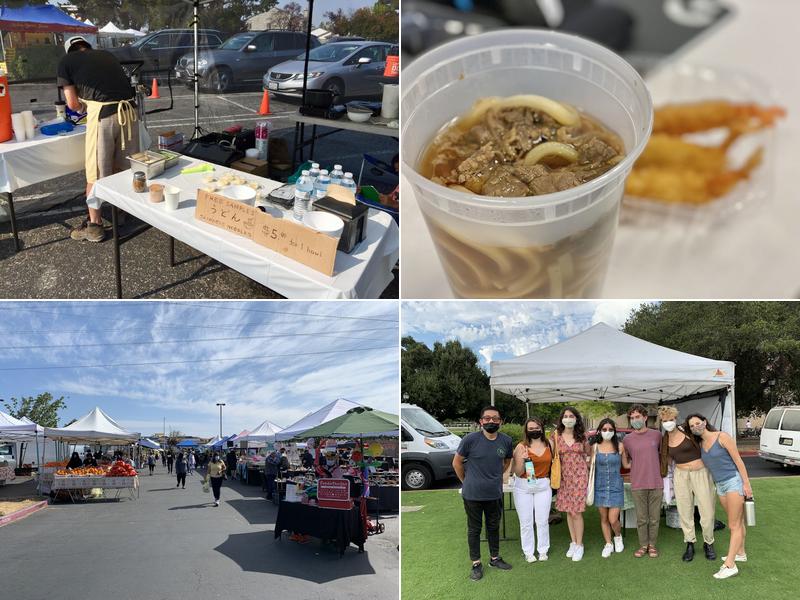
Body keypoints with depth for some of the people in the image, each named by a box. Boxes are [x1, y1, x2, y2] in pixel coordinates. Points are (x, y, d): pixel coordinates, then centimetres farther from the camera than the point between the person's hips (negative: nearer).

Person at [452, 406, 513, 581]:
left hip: (495, 494, 3)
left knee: (494, 527, 18)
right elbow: (457, 463, -4)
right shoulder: (470, 439, -16)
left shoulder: (506, 441, -4)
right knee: (474, 529, 9)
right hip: (472, 494, -3)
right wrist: (467, 481, 3)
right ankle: (476, 564, 21)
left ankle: (495, 558, 35)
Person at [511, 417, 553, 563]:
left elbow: (554, 461, 18)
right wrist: (522, 460, -21)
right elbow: (518, 472, -5)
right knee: (526, 522, 5)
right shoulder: (521, 447, -6)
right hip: (523, 487, -1)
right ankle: (528, 552, 18)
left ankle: (543, 550, 21)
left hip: (543, 486, 1)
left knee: (542, 521, 5)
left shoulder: (549, 444, 1)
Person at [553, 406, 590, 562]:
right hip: (564, 477, 2)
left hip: (579, 476, -2)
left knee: (577, 512, -5)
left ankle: (579, 545, 6)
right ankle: (573, 542, 20)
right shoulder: (556, 436, 1)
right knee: (568, 511, 8)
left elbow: (589, 454, 15)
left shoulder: (582, 436, 2)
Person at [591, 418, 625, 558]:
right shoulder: (595, 447, -1)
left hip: (616, 486, -2)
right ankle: (608, 544, 27)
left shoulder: (619, 446, -4)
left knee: (613, 520, -5)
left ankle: (618, 537, 26)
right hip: (600, 487, 2)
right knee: (604, 518, 9)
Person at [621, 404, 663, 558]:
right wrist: (634, 466, 3)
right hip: (637, 485, 0)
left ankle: (652, 545, 19)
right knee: (641, 518, 6)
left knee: (654, 518, 6)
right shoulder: (628, 439, 2)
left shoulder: (656, 435, 2)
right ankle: (643, 545, 18)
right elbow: (625, 462, 16)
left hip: (656, 483, 0)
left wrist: (658, 468, 13)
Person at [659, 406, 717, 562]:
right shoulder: (665, 440, 6)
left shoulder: (687, 431, -6)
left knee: (707, 511, -2)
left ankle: (708, 543, 16)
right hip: (680, 475, 3)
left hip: (700, 472, -3)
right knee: (684, 512, 4)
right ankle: (690, 544, 18)